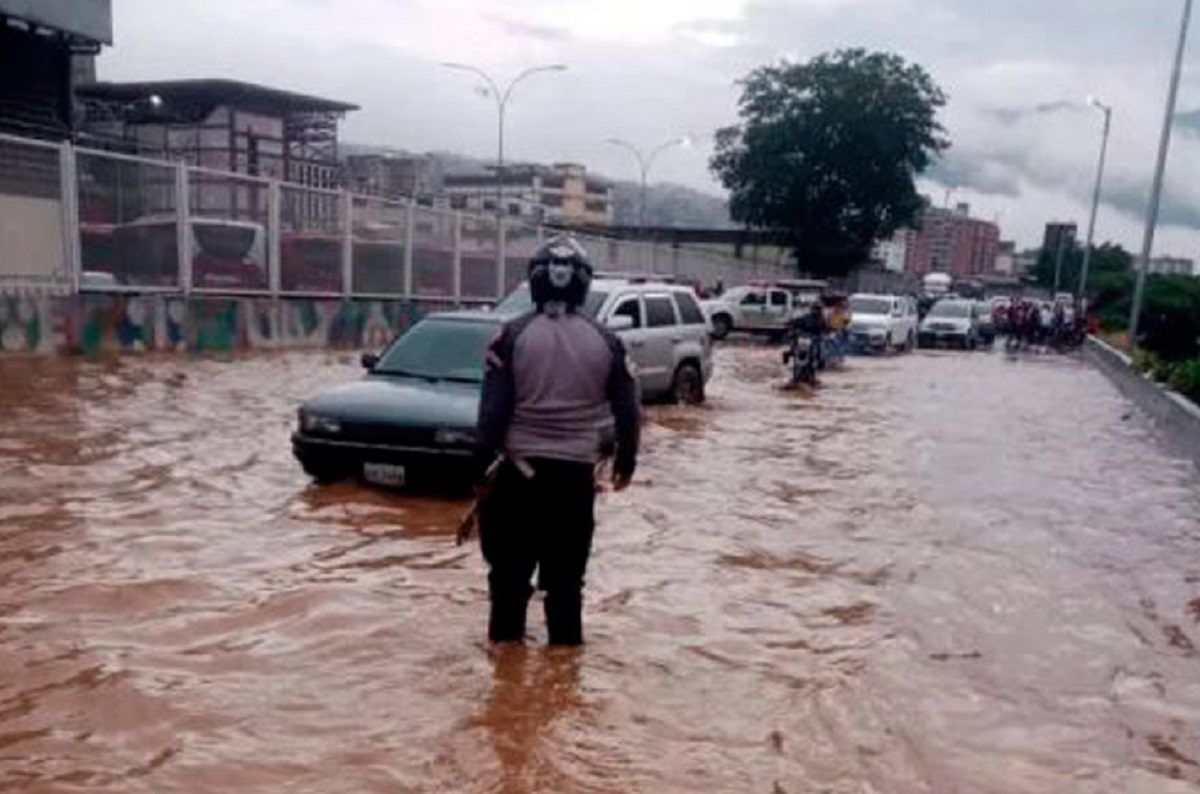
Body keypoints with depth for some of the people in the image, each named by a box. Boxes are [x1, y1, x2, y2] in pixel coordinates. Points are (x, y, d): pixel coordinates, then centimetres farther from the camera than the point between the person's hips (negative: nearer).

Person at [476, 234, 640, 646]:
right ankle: (565, 646, 19)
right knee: (567, 573, 12)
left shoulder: (513, 334, -6)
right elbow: (627, 410, 6)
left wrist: (485, 459, 1)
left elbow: (493, 408, -8)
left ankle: (505, 643, 19)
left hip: (520, 467, -1)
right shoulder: (605, 340, 1)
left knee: (510, 569, 12)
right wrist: (625, 460, 20)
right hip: (576, 471, 2)